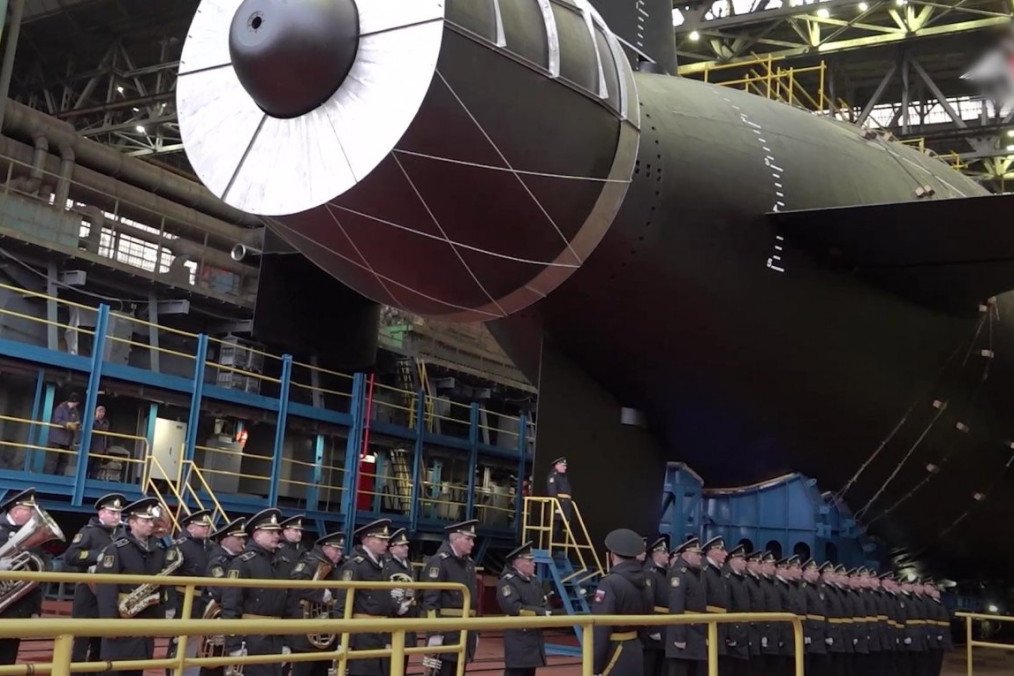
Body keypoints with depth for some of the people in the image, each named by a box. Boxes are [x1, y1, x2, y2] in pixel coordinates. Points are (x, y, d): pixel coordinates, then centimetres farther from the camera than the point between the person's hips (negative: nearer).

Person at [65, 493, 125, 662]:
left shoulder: (123, 535, 10)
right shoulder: (89, 531, -6)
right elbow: (69, 557, -17)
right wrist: (97, 555, -22)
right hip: (88, 597, -6)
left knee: (101, 648, 14)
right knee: (80, 645, -3)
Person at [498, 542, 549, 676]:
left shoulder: (534, 581, 18)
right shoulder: (507, 581, -11)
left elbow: (545, 605, 15)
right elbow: (513, 607, -23)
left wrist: (544, 614, -10)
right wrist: (540, 613, -18)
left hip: (534, 636, 9)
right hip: (518, 638, -9)